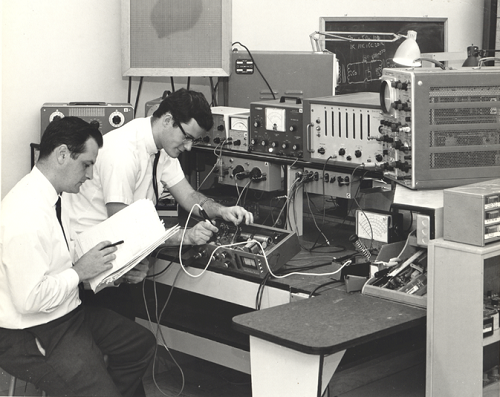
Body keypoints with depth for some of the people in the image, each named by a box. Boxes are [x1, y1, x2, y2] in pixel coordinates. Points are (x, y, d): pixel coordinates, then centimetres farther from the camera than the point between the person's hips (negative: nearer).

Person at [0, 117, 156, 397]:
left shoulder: (54, 196, 3)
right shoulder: (26, 214, -28)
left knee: (142, 344, 14)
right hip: (32, 337, -10)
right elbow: (29, 299, -28)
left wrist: (108, 271, 3)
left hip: (67, 311, 10)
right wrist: (80, 271, -18)